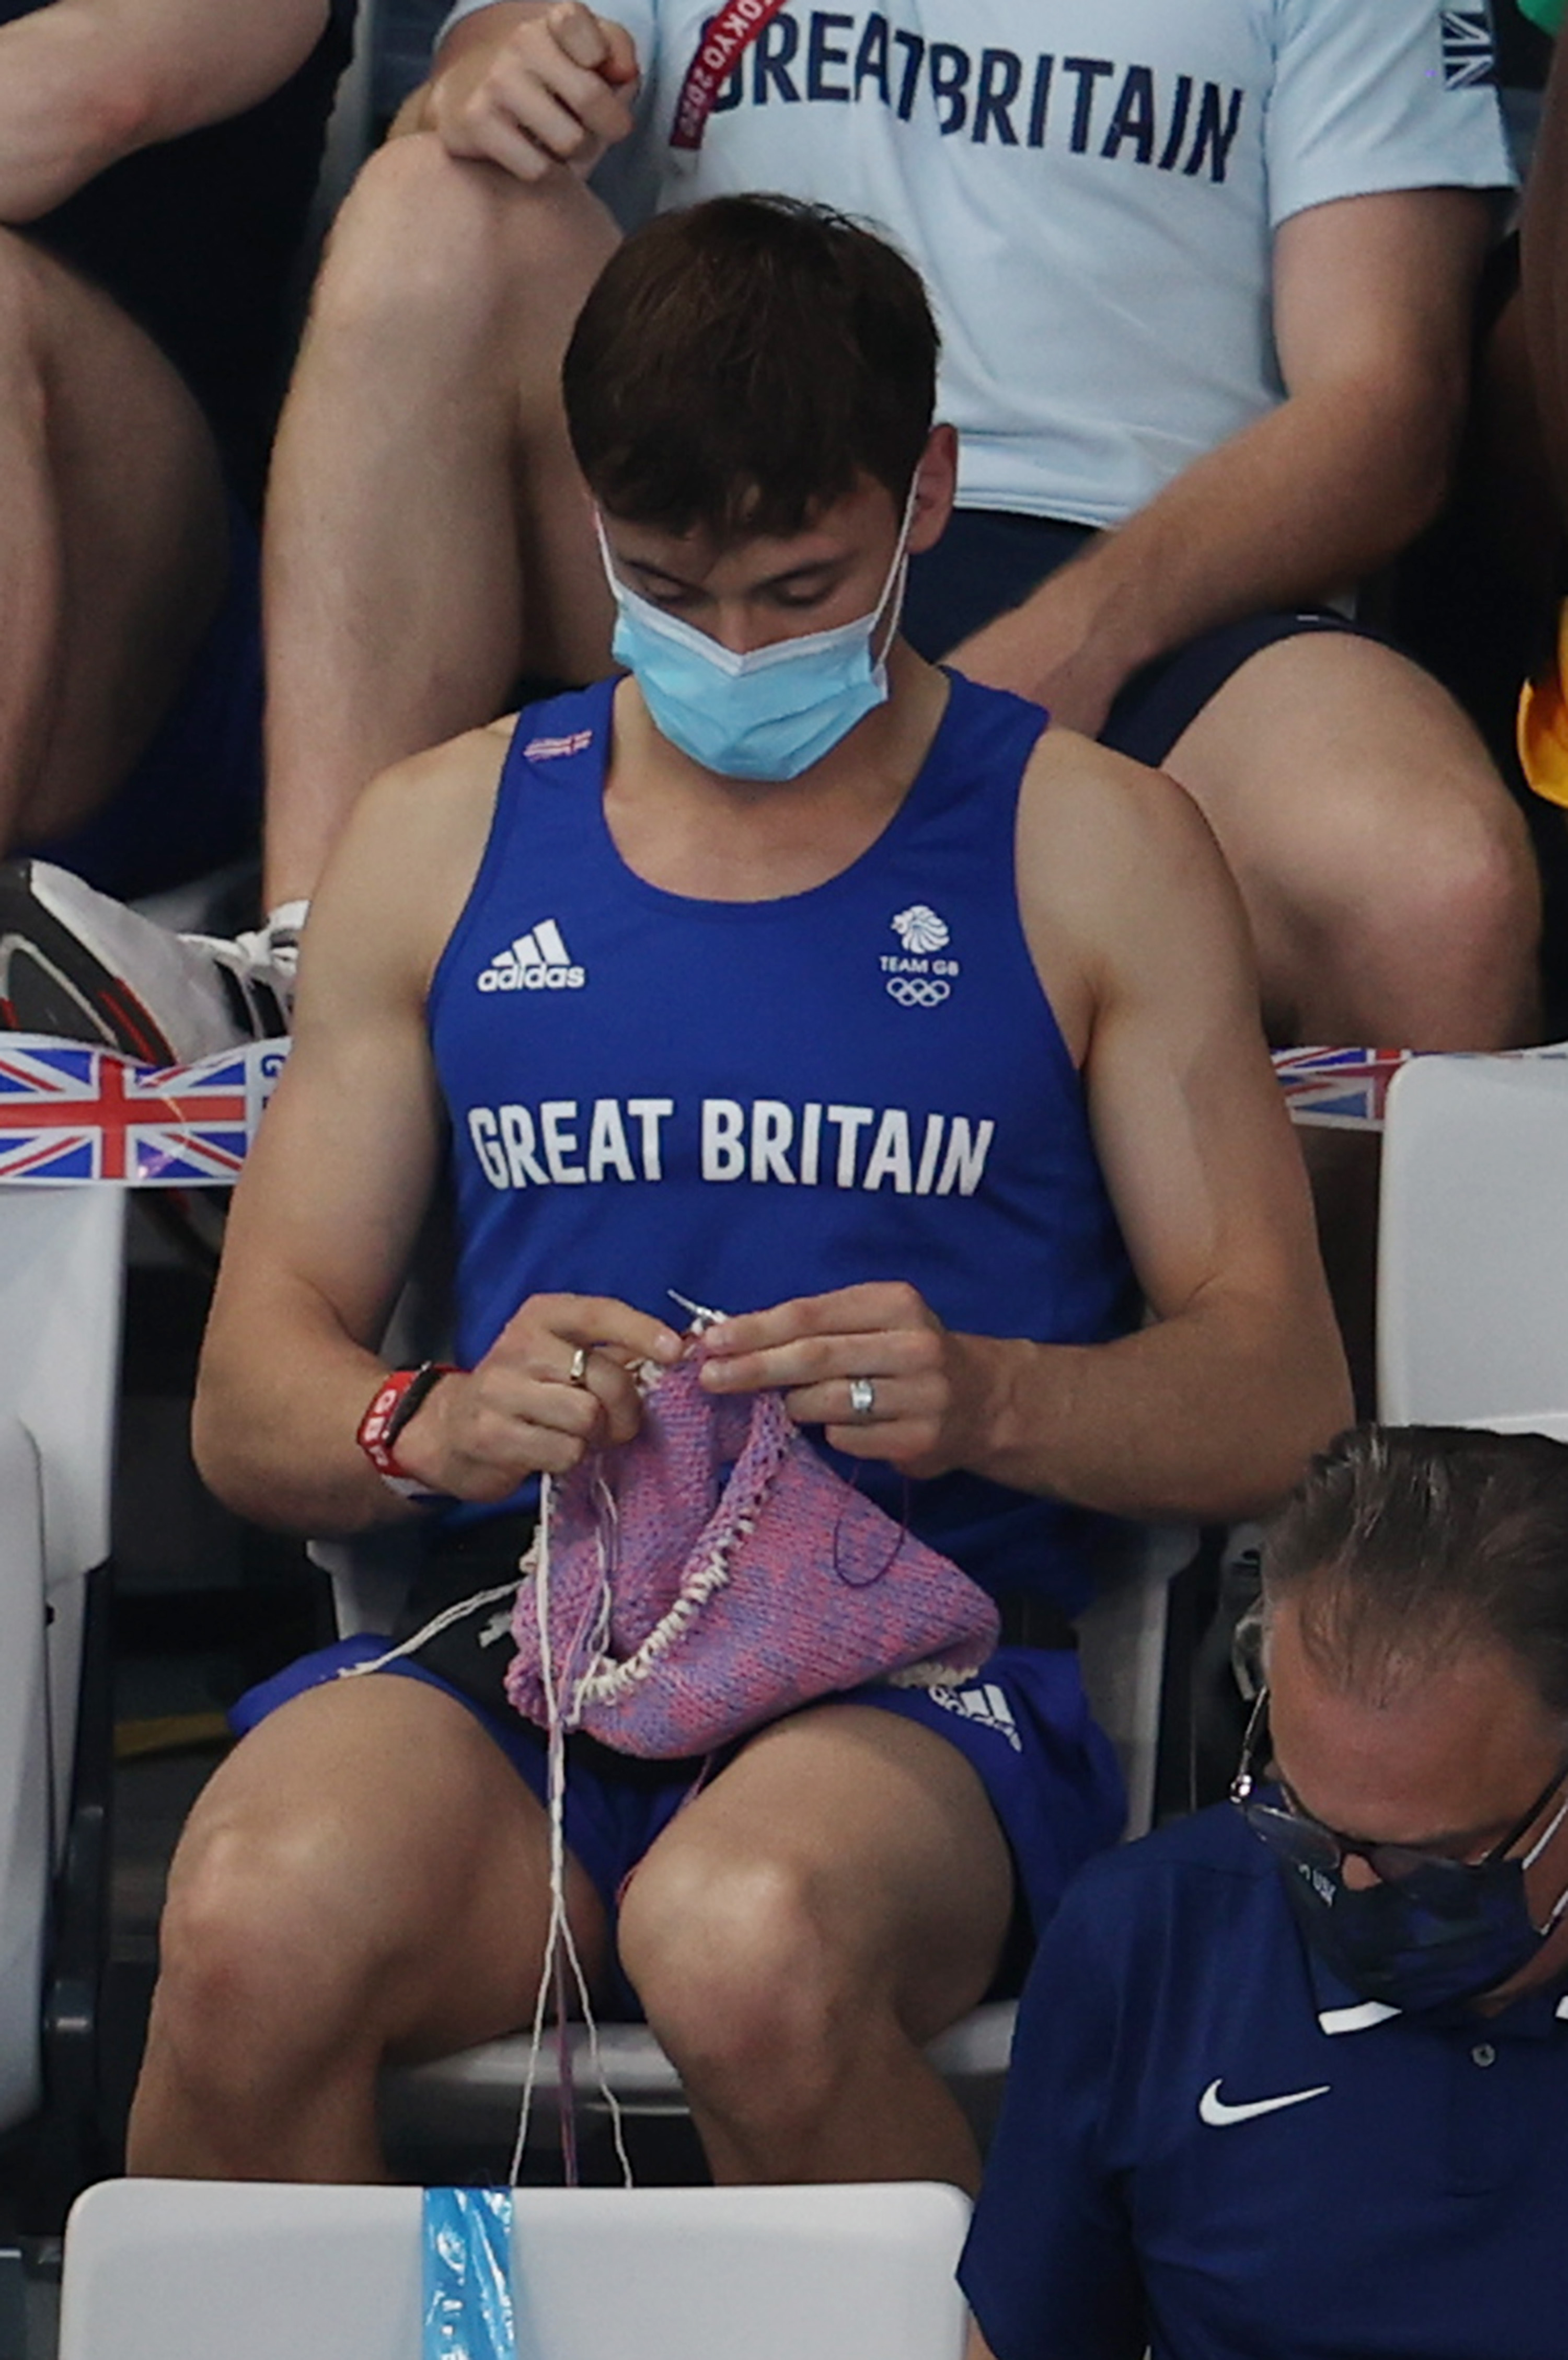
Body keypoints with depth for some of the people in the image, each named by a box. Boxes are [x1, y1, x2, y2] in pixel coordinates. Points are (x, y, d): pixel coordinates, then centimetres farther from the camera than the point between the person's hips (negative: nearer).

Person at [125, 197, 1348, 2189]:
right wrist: (440, 1422, -10)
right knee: (255, 1938, -33)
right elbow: (249, 1392, 14)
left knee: (748, 1945, -37)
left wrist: (984, 1399, -15)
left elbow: (1282, 1396, 6)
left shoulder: (1091, 850, 11)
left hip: (920, 1666, -1)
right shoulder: (441, 838, 17)